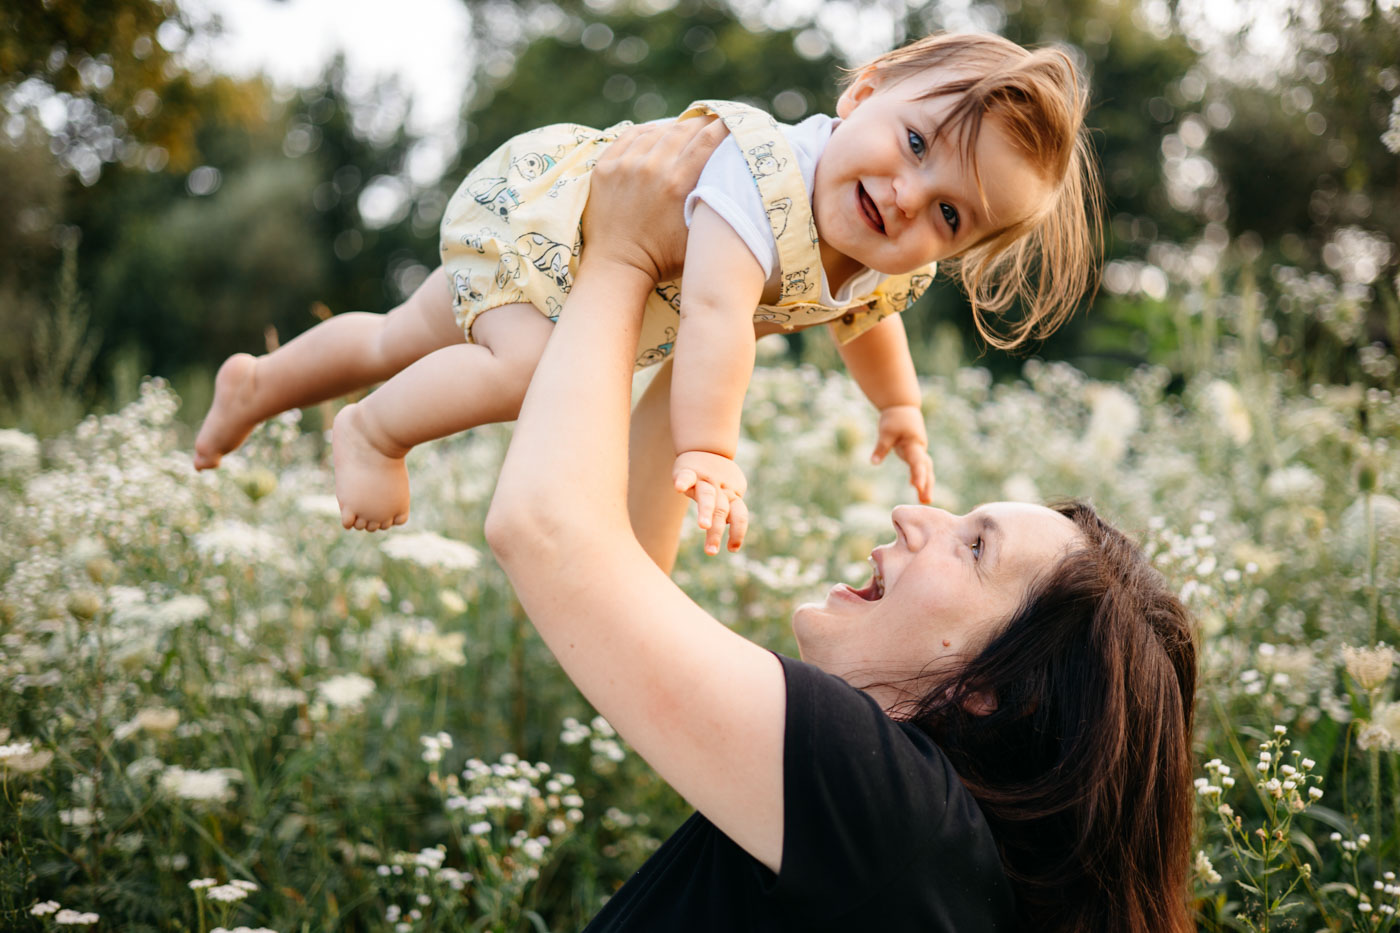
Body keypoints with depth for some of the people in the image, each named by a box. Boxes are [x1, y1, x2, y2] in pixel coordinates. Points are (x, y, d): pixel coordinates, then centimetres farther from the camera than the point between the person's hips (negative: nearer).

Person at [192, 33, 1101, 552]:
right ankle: (371, 432, -4)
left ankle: (259, 385, 43)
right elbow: (716, 315, -52)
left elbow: (863, 319, 10)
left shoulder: (898, 269, -14)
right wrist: (707, 452, -54)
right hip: (531, 199, -7)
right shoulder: (765, 173, -42)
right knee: (537, 365, -32)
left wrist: (902, 414, 14)